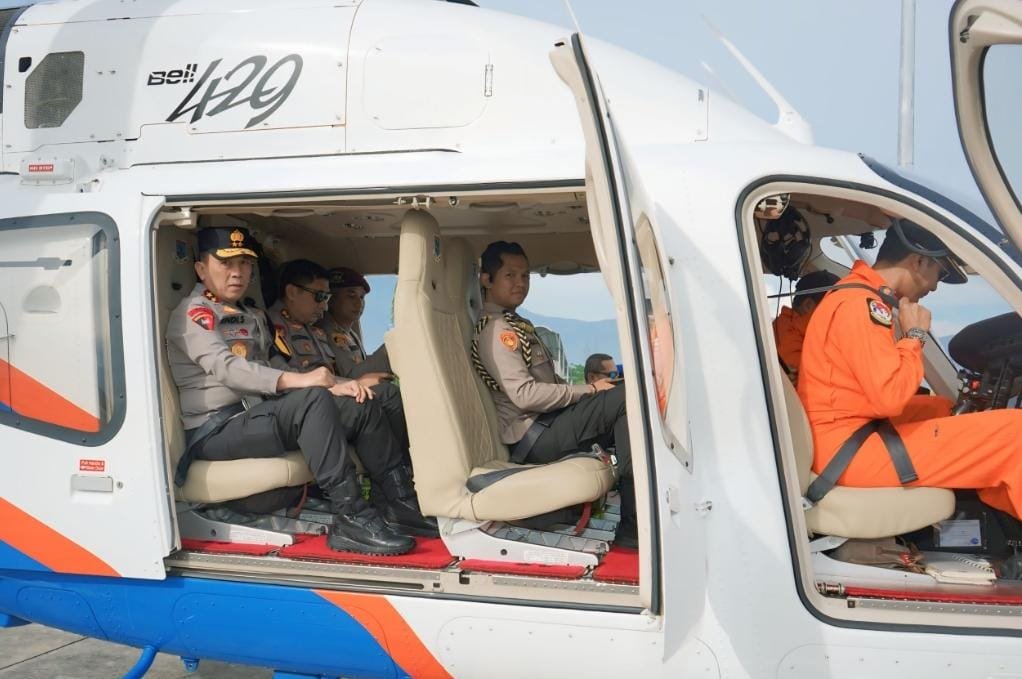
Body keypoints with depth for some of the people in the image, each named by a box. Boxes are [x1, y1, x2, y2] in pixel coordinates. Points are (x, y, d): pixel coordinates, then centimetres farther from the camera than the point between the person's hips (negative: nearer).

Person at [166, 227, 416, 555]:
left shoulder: (252, 316, 24)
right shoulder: (193, 313, -3)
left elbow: (267, 375, 16)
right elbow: (226, 368, -20)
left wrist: (330, 386, -3)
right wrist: (297, 380, -33)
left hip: (256, 416, 8)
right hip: (216, 431, -8)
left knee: (359, 407, -5)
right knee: (313, 400, -31)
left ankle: (405, 497, -5)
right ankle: (350, 519, -37)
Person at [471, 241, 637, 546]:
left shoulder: (514, 324, 22)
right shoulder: (496, 329, -10)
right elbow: (525, 394, -21)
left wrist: (589, 389, 5)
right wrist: (589, 390, -13)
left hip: (544, 428, 10)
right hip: (532, 438, -10)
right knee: (624, 398, -21)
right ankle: (634, 526, -23)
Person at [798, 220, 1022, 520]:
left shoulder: (857, 294, 14)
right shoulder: (861, 305, -17)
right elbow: (890, 397, -24)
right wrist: (915, 335, -11)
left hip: (849, 432, 11)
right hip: (848, 450, -11)